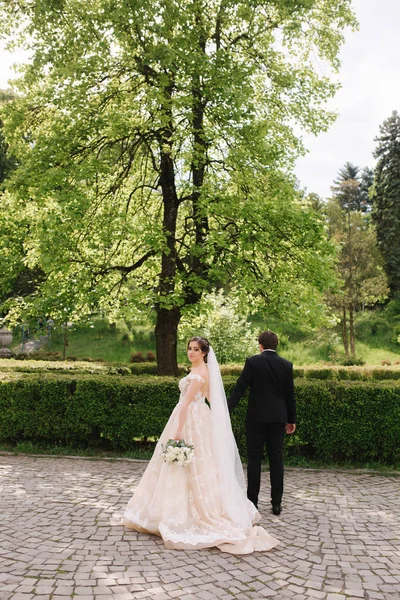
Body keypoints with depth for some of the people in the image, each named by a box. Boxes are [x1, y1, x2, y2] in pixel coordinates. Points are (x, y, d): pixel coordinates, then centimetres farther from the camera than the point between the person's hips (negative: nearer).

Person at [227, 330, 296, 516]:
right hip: (278, 418, 3)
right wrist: (292, 419, 13)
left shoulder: (253, 362, -5)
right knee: (276, 459, 7)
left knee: (254, 458, 4)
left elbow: (240, 387, -10)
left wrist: (227, 410, -9)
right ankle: (276, 503, 10)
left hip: (256, 417, -2)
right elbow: (290, 394, 5)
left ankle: (252, 501, 6)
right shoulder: (286, 365, 3)